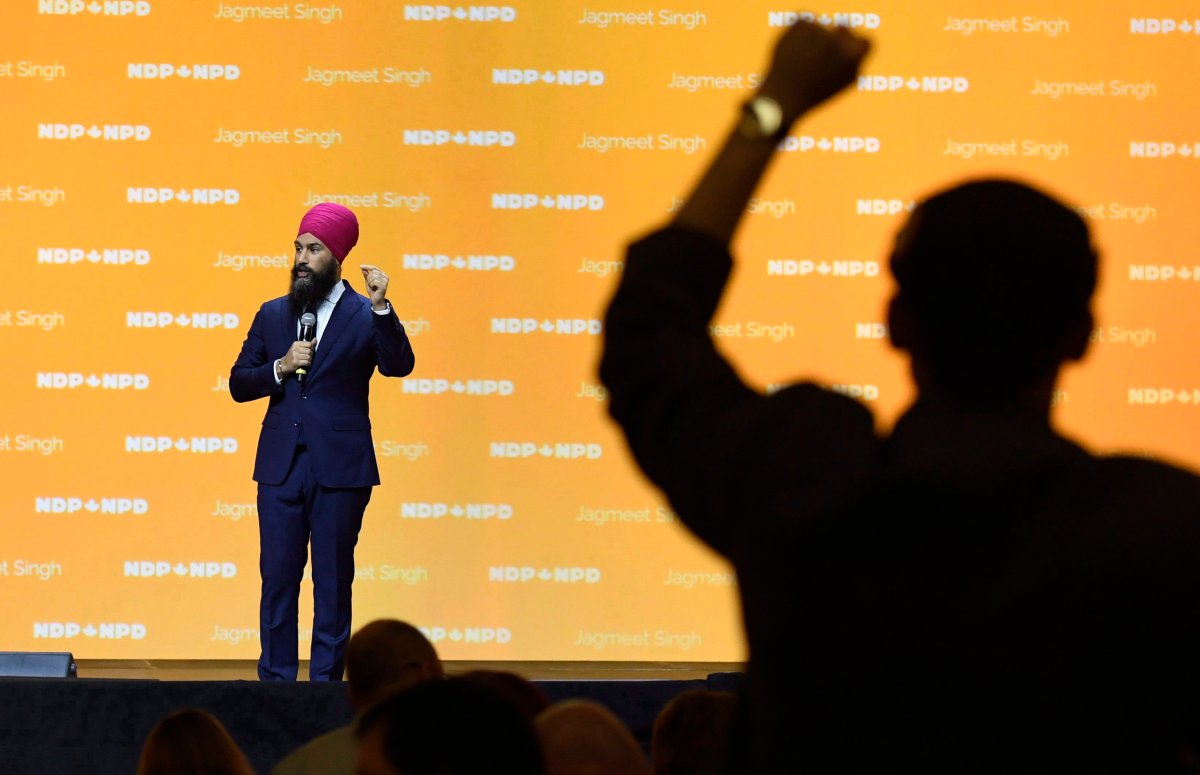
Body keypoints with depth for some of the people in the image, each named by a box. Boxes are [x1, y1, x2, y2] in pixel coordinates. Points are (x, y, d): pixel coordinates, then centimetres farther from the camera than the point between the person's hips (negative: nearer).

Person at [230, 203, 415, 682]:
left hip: (340, 470, -3)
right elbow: (238, 384, 11)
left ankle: (326, 682, 8)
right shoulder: (272, 315, 11)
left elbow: (398, 366, -16)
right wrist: (280, 369, -7)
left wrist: (380, 308, -26)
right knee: (278, 580, 4)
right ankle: (275, 683, 10)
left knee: (333, 583, 2)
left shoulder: (365, 317, 0)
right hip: (280, 467, 3)